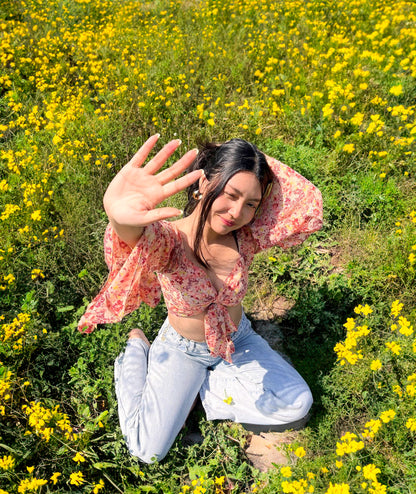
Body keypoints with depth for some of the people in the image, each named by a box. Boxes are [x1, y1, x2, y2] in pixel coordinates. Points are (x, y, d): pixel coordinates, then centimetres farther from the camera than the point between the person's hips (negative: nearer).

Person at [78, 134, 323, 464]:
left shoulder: (246, 236, -20)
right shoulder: (170, 239, -32)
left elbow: (310, 203, -29)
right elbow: (142, 238, -58)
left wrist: (260, 162, -31)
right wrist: (118, 212, -82)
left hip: (237, 340, 4)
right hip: (182, 349, -3)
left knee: (298, 406, -6)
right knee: (148, 451, -3)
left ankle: (205, 386, 11)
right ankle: (137, 351, 19)